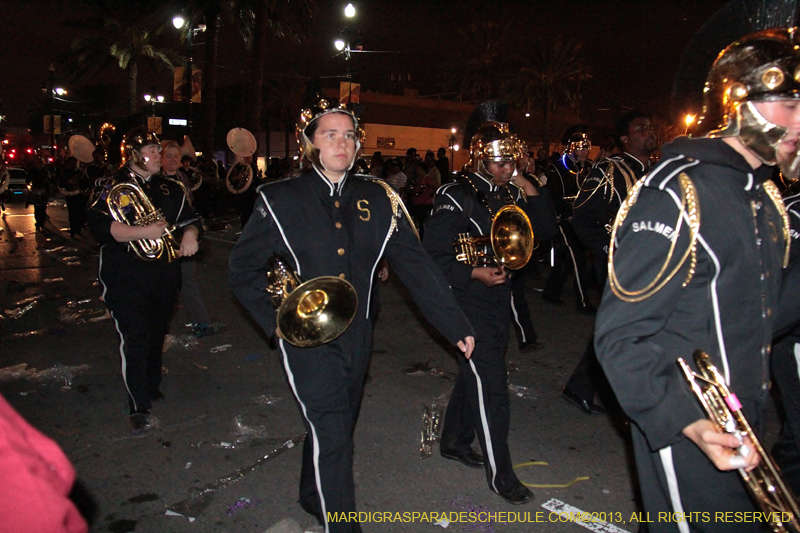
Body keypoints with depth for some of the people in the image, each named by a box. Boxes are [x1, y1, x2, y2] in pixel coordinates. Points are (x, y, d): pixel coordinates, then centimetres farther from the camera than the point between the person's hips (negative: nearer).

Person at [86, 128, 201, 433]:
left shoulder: (170, 189, 12)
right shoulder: (111, 188, -3)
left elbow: (190, 218, 14)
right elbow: (101, 227, -17)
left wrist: (190, 234, -9)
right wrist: (143, 232, -27)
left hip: (164, 274, 5)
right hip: (125, 276, -5)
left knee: (156, 335, 16)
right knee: (135, 337, -10)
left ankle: (152, 388, 35)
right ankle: (138, 407, -3)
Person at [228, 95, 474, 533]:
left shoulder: (378, 199, 2)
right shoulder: (281, 200, -5)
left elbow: (415, 265, -1)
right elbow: (242, 269, 2)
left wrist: (456, 326, -4)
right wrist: (274, 320, -9)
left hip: (357, 336, 4)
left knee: (339, 427, 20)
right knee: (331, 435, -7)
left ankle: (313, 497, 48)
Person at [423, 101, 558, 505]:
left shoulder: (511, 192, 7)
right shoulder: (456, 197, -14)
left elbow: (546, 228, 4)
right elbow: (433, 256, -16)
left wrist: (529, 189, -6)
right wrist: (474, 273, -24)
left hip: (499, 298, 8)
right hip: (470, 302, -7)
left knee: (474, 375, 20)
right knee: (490, 387, -5)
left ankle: (454, 441, 39)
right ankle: (501, 476, 9)